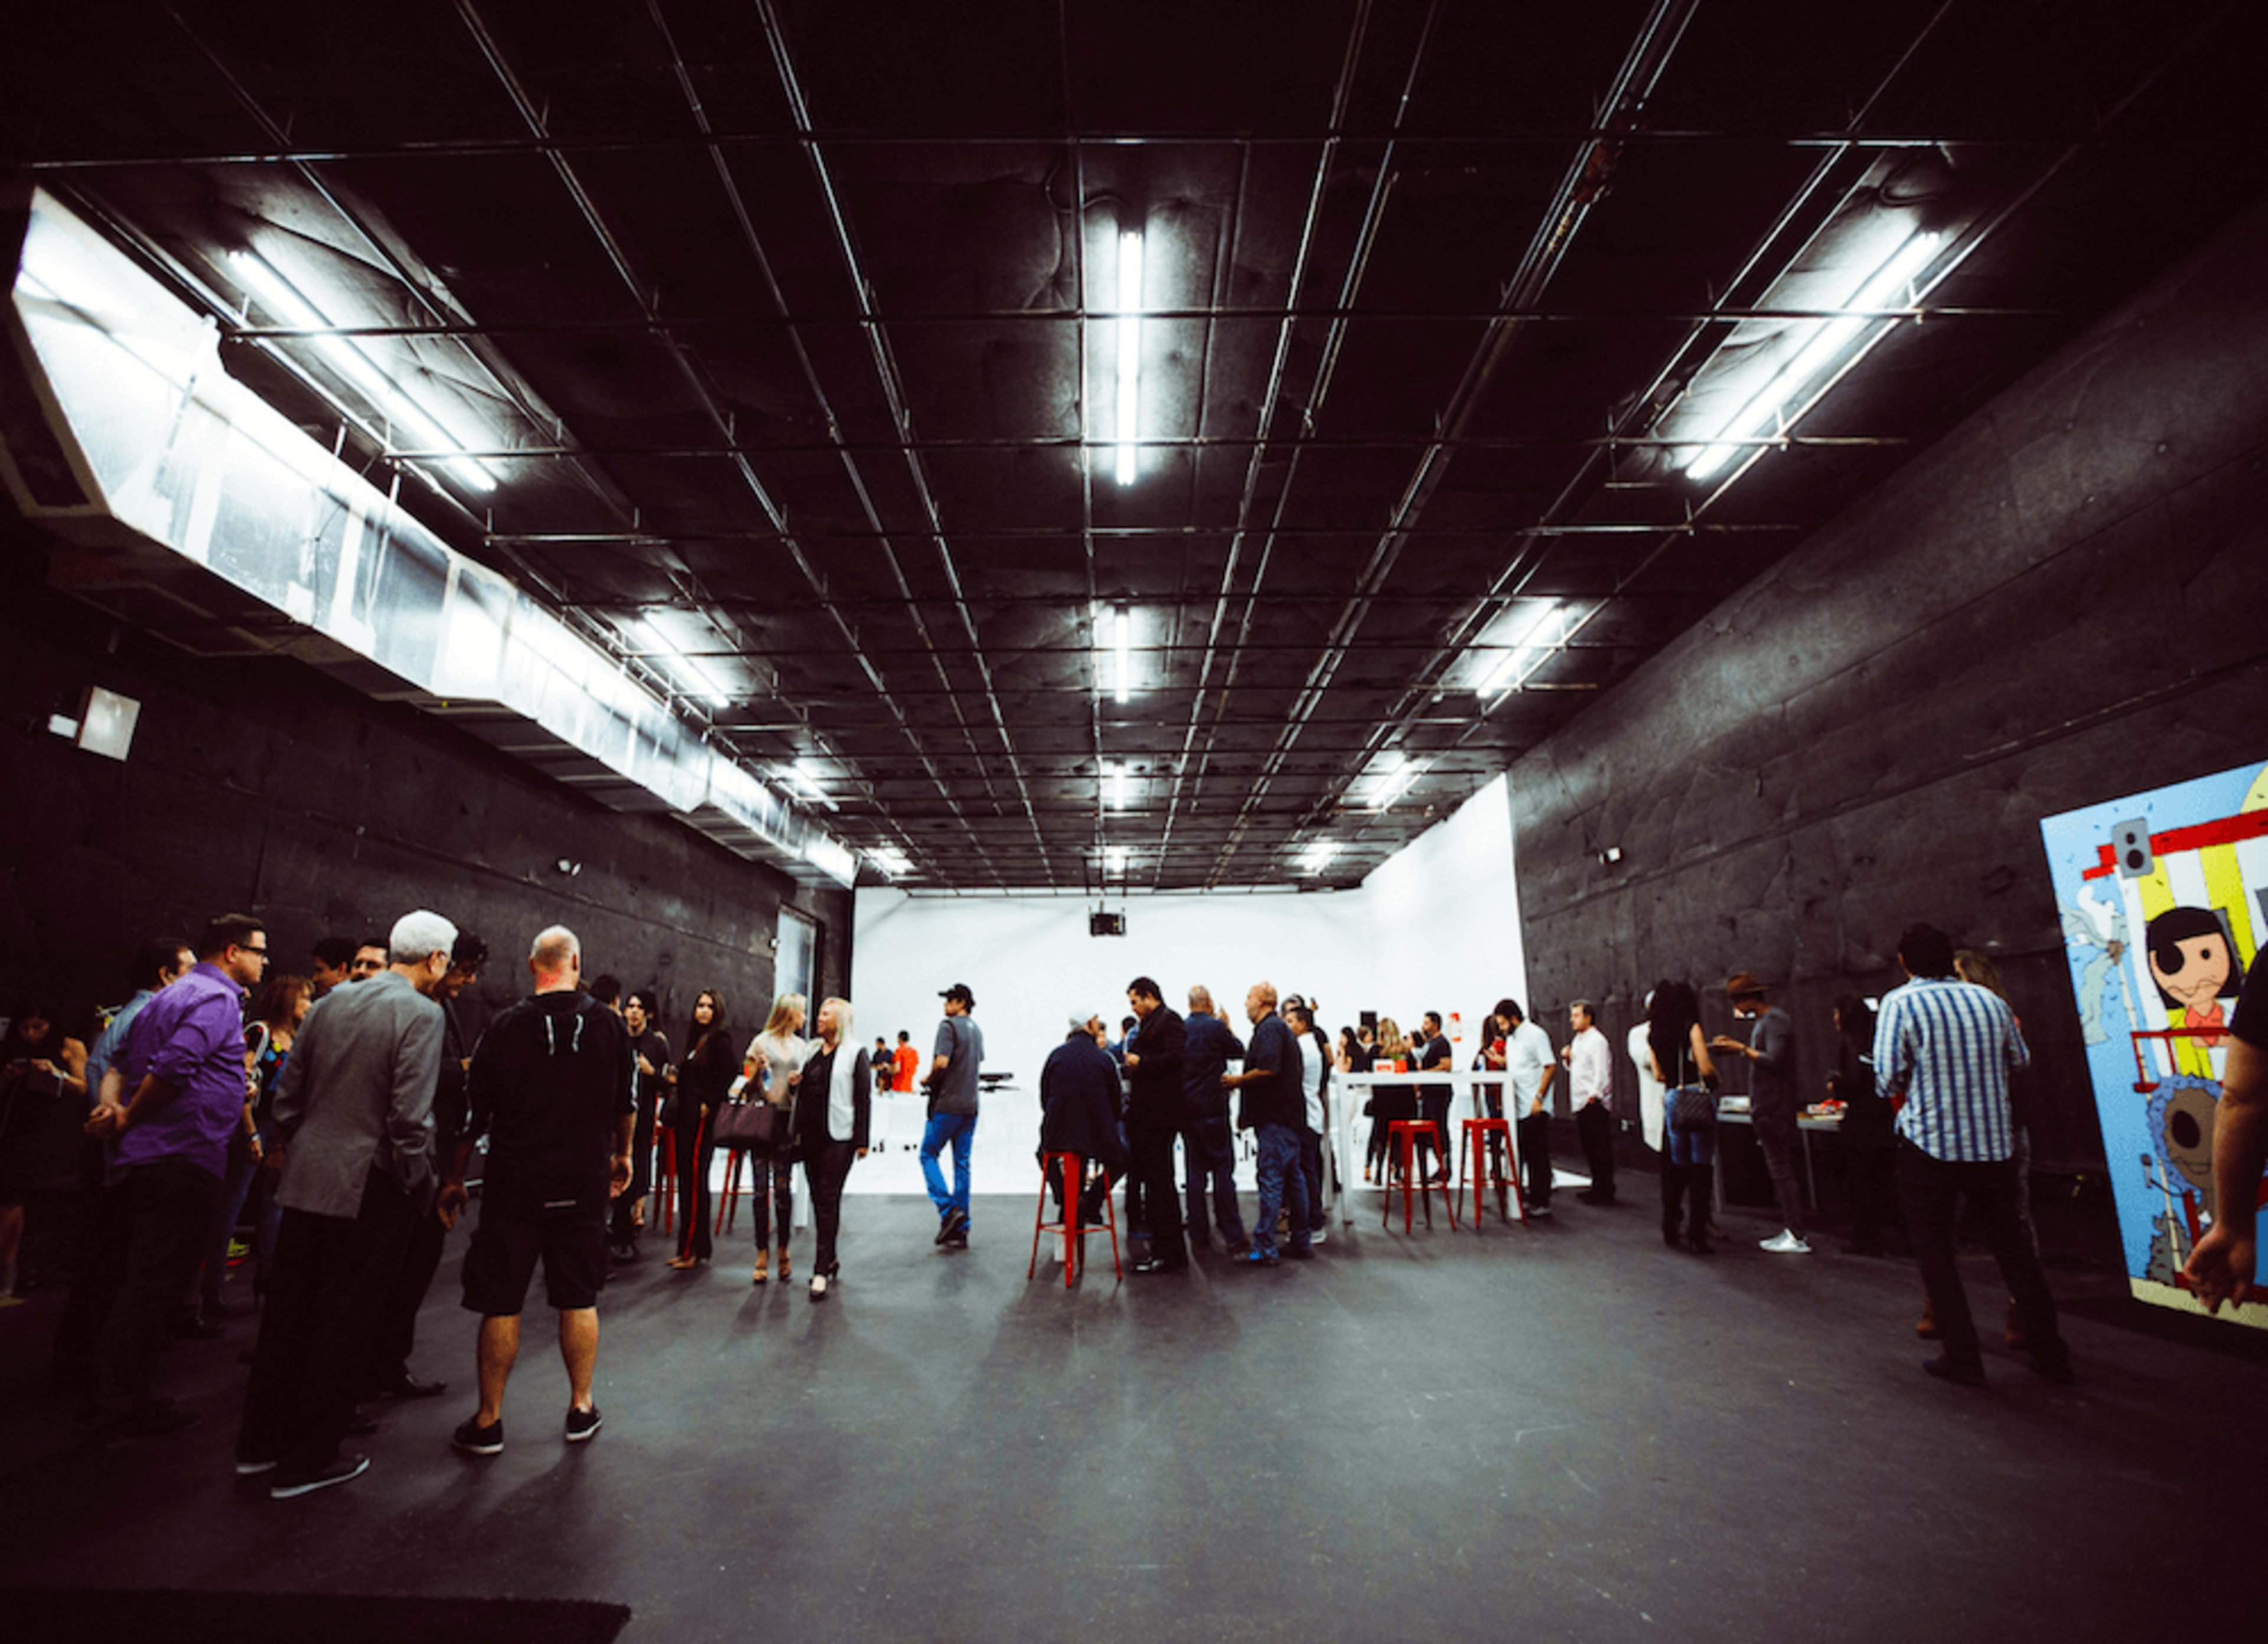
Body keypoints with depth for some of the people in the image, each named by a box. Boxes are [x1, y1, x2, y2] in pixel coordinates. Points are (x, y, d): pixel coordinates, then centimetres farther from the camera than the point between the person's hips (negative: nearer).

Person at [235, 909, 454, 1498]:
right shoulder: (421, 1013, -17)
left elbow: (288, 1091, 10)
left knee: (288, 1311, 20)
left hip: (305, 1182, 7)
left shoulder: (331, 1003, 6)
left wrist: (291, 1149, 21)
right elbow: (410, 1115, -20)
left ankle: (260, 1441, 35)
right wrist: (418, 1183, -8)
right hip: (369, 1187, -7)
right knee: (345, 1323, 7)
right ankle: (306, 1461, 19)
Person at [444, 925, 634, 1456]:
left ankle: (488, 1421, 19)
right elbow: (627, 1104, 7)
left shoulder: (507, 1025, -6)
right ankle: (581, 1409, 22)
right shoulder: (609, 1024, -2)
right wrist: (622, 1156, 22)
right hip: (584, 1184, 1)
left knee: (501, 1305, 10)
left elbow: (472, 1110, -1)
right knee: (579, 1300, 12)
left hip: (514, 1184, -1)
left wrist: (455, 1179, 10)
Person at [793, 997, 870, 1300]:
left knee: (829, 1199, -8)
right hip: (811, 1136, 6)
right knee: (818, 1199, 11)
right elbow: (802, 1091, 21)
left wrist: (862, 1141, -11)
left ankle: (822, 1270, -5)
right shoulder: (810, 1050, 15)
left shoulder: (855, 1054, -4)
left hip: (839, 1138, -6)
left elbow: (864, 1099, -7)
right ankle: (830, 1259, 24)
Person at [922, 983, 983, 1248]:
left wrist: (929, 1080, -5)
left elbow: (942, 1062, -21)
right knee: (962, 1163, 8)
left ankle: (948, 1209, -10)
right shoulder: (977, 1030, 15)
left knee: (928, 1154, 5)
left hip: (947, 1106, -7)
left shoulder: (948, 1026, -10)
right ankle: (960, 1231, 10)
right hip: (970, 1106, 7)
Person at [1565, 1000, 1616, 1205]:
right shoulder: (1577, 1040, 18)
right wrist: (1568, 1059, 7)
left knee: (1601, 1148, -4)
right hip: (1580, 1103, 9)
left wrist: (1594, 1095, -22)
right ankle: (1597, 1187, 23)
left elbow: (1602, 1072, -17)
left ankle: (1605, 1192, 1)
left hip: (1595, 1103, -9)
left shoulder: (1597, 1041, -11)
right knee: (1589, 1148, 14)